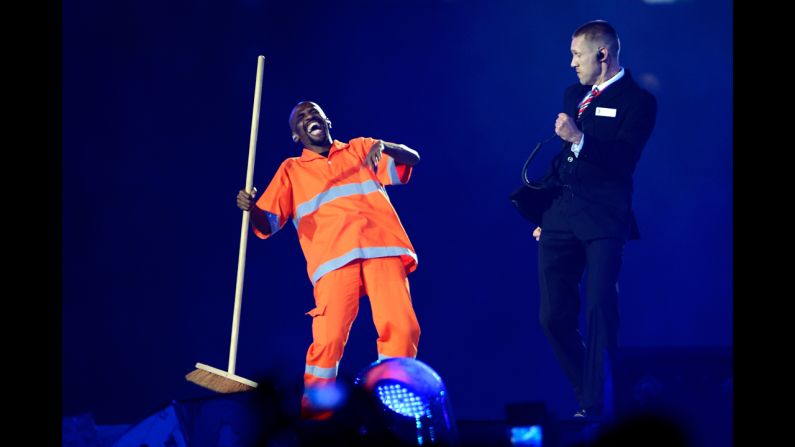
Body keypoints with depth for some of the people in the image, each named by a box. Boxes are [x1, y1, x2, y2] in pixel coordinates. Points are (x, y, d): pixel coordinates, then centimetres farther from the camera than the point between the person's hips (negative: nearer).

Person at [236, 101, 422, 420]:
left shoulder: (359, 149, 26)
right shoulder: (291, 170, 24)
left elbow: (412, 159, 15)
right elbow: (267, 223, 15)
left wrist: (383, 147, -7)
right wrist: (250, 208, -9)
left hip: (382, 249, 1)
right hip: (334, 258, -1)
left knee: (401, 328, -15)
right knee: (328, 338, -16)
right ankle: (313, 423, -10)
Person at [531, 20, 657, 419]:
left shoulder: (637, 101, -2)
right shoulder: (574, 95, 19)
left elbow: (624, 159, -14)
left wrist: (579, 139, -26)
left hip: (603, 221, -7)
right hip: (559, 218, 7)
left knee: (600, 310, -11)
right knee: (554, 317, 5)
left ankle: (595, 408, -9)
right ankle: (587, 397, 18)